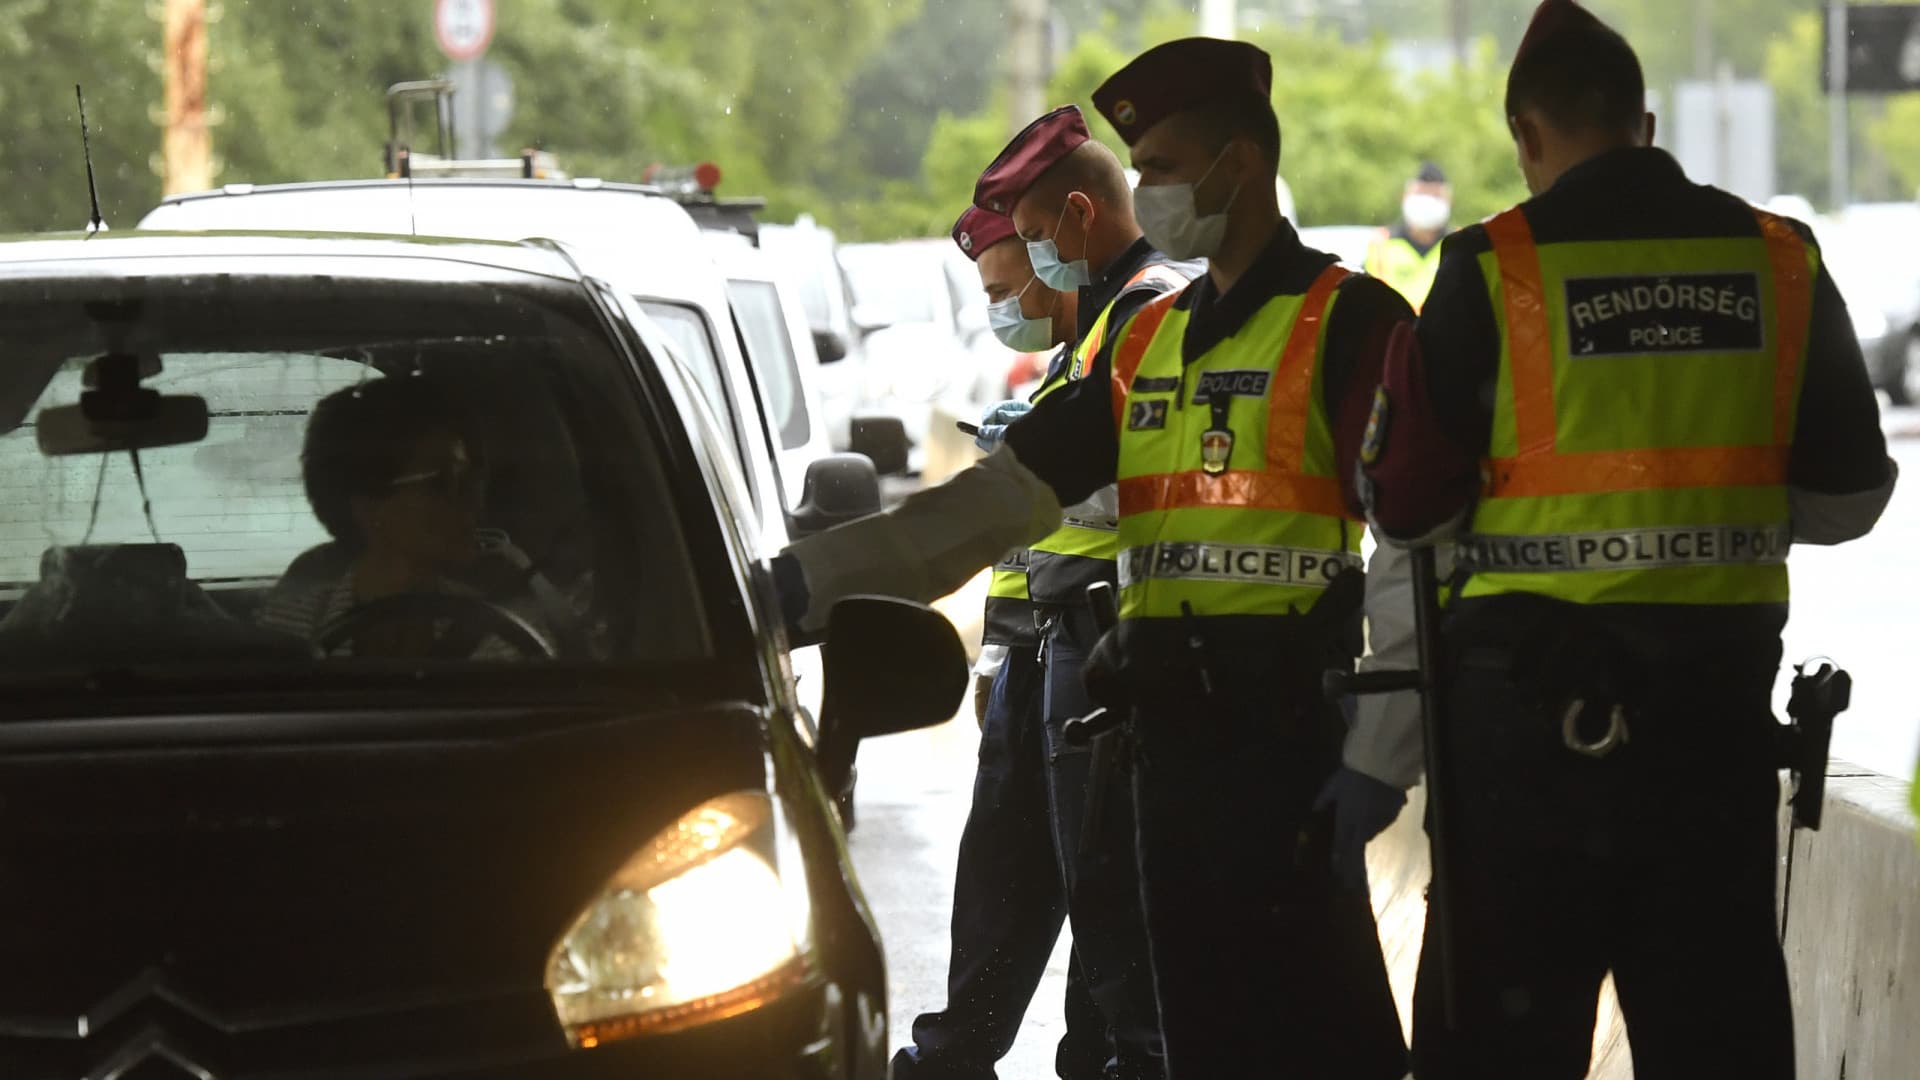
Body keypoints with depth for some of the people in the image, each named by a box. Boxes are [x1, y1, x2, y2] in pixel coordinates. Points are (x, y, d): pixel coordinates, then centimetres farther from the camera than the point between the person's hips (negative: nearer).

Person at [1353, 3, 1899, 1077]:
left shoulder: (1494, 267, -8)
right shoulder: (1781, 263, 1)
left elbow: (1409, 506, -5)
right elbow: (1848, 496, 7)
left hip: (1534, 682, -3)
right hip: (1721, 681, 3)